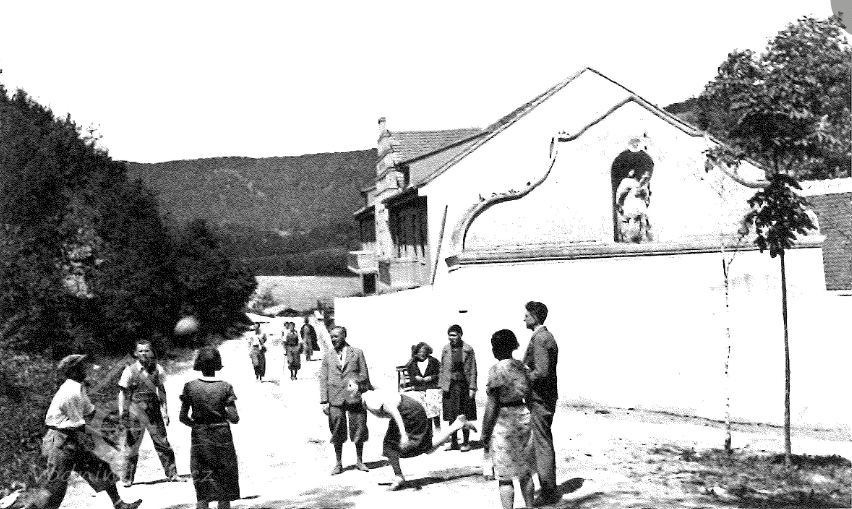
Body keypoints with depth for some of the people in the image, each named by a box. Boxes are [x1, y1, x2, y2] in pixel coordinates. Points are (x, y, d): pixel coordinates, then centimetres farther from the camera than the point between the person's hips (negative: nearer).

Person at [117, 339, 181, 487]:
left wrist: (165, 412, 7)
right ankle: (126, 479, 18)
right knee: (131, 445, 5)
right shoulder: (130, 371, -9)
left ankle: (172, 474, 18)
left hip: (154, 411, 3)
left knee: (163, 444, 8)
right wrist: (122, 414, -9)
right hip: (135, 412, -3)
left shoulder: (157, 369, -1)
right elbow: (123, 394, -5)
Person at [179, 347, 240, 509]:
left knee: (202, 484, 9)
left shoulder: (190, 387, -6)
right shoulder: (225, 387, -9)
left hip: (199, 437, 1)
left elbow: (183, 417, -4)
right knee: (224, 482, 12)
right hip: (222, 436, -1)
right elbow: (234, 418, -11)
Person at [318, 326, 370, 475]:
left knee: (359, 429, 3)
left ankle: (359, 461, 19)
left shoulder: (357, 353, 5)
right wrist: (324, 401, -2)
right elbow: (323, 380, 5)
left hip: (354, 397, -1)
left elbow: (364, 376, 5)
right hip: (335, 399, 1)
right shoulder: (327, 356, 9)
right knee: (337, 432, 4)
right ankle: (338, 463, 16)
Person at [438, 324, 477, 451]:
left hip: (463, 385, -3)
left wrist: (472, 388, -7)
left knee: (465, 416, 4)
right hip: (449, 386, 3)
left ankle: (466, 442, 15)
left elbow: (472, 369, -2)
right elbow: (442, 368, 11)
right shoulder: (446, 349, 5)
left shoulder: (467, 349, -4)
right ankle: (454, 442, 18)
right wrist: (441, 384, 5)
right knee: (451, 416, 7)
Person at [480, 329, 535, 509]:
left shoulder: (496, 370, -15)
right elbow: (528, 395, 10)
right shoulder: (521, 366, 6)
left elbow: (492, 405, -16)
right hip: (524, 418, 7)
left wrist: (485, 433, -9)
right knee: (525, 472, 17)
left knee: (505, 476, 1)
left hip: (504, 422, -7)